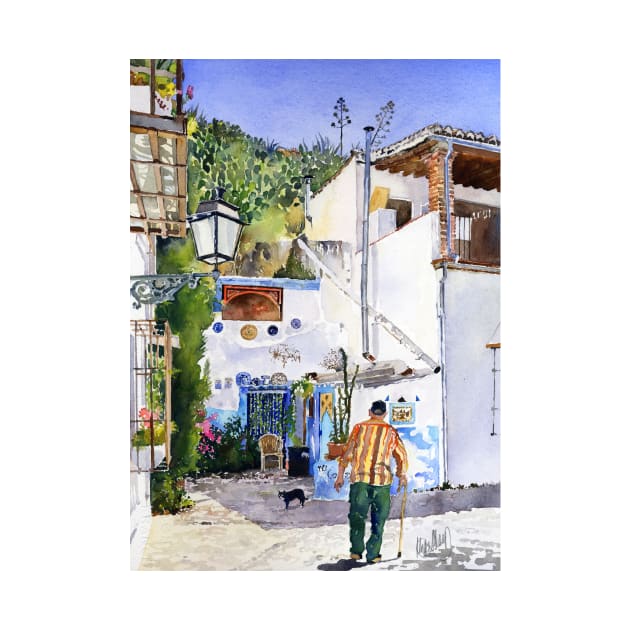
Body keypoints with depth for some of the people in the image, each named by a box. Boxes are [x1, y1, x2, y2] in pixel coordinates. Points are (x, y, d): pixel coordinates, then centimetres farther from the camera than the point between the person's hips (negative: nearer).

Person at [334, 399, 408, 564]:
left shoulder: (359, 427, 4)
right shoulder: (391, 432, 6)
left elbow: (347, 452, 2)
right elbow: (402, 456, 8)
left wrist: (340, 475, 6)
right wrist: (402, 476, 21)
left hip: (359, 478, 0)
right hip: (382, 480, 0)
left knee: (357, 515, 14)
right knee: (378, 519, 11)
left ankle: (356, 550, 11)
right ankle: (373, 555, 11)